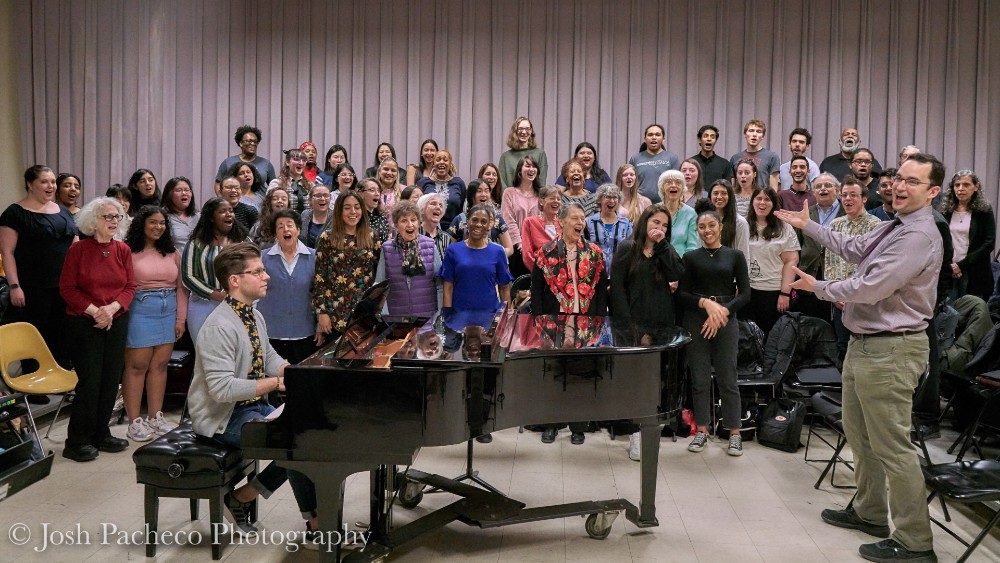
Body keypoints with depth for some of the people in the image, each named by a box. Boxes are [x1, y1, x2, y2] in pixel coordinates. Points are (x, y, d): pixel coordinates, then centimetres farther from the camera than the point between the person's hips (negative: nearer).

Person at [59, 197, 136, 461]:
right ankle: (77, 441, 9)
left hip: (116, 322, 4)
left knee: (111, 380, 8)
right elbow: (67, 288, -7)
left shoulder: (123, 250, 3)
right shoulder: (78, 249, -7)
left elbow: (130, 286, 3)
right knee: (89, 381, -4)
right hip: (84, 323, -4)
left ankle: (101, 434, 22)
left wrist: (112, 308, -12)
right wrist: (94, 310, -16)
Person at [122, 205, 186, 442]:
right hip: (139, 310, -4)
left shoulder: (172, 252, 11)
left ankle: (155, 417, 17)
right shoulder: (129, 251, -3)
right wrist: (121, 317, -13)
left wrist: (181, 318, 8)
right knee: (137, 366, 1)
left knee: (160, 365, 8)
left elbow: (180, 287, 12)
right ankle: (134, 421, 8)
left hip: (168, 311, 4)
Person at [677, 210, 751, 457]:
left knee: (727, 378, 1)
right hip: (695, 320, 1)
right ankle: (702, 431, 17)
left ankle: (734, 433, 13)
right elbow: (682, 293, 1)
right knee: (699, 378, 5)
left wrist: (722, 311, -12)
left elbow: (745, 293, 1)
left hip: (726, 320, -1)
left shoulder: (735, 256, 6)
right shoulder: (690, 257, 6)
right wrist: (705, 303, -15)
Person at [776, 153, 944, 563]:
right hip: (864, 344, 11)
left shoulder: (918, 236, -20)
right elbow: (853, 249, 24)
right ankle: (869, 512, 37)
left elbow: (870, 288, -24)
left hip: (890, 350, -11)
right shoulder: (892, 227, 11)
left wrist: (819, 288, -8)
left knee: (891, 446, -4)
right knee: (858, 433, 21)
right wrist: (807, 225, 26)